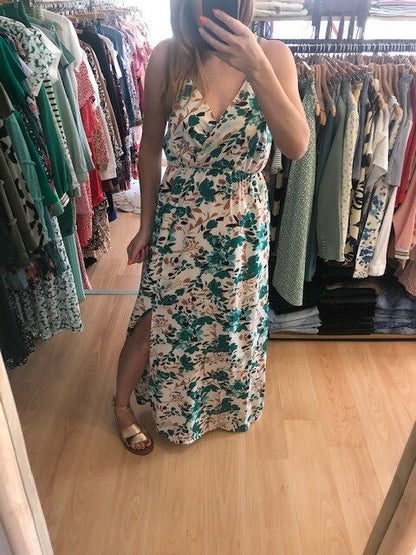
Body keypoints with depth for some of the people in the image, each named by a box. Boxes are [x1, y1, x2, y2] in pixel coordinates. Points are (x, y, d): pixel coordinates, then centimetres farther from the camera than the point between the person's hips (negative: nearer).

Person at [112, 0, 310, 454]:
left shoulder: (273, 54, -10)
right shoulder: (167, 58, -11)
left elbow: (297, 146, -20)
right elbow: (150, 148, -2)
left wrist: (256, 67, -31)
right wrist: (146, 224, 3)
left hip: (244, 223, 2)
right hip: (178, 220, -1)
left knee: (233, 322, 22)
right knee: (154, 323, 11)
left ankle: (226, 401, 54)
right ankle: (122, 404, 41)